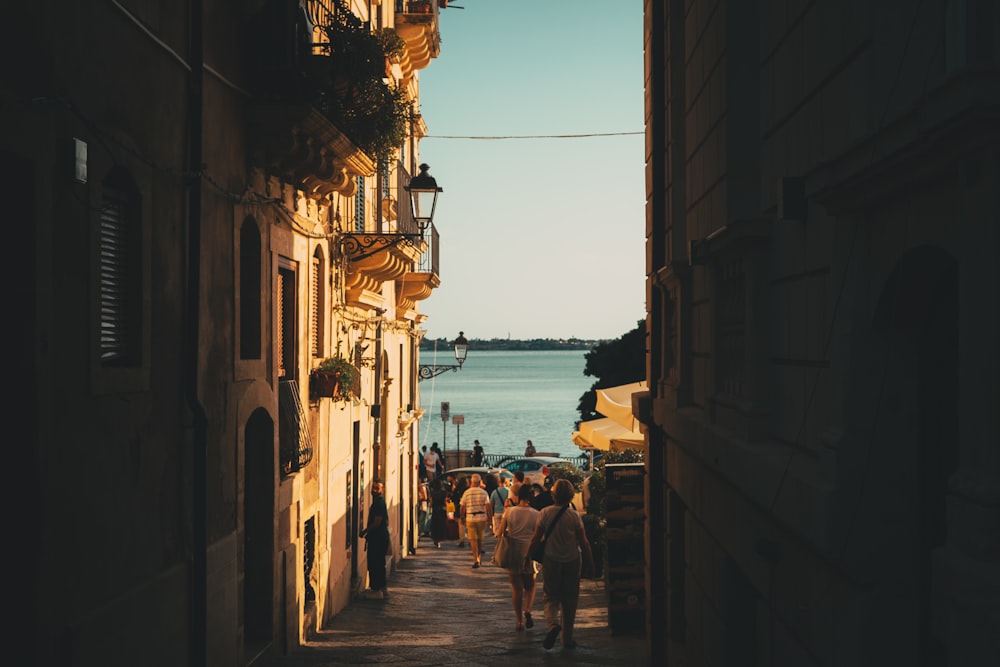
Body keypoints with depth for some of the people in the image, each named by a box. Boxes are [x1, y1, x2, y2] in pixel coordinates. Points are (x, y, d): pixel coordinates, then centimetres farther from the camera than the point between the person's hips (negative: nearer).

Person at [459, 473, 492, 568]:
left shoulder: (467, 493, -3)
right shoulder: (483, 492, -3)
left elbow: (462, 507, 0)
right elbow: (488, 507, -8)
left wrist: (462, 517, 15)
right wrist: (490, 519, -2)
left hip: (470, 518, -1)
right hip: (482, 518, 1)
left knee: (473, 540, 1)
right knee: (480, 539, 18)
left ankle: (476, 560, -10)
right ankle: (479, 556, 33)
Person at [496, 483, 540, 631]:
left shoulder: (509, 511, -5)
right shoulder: (535, 514, -6)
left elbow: (499, 533, -3)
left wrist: (495, 531, 19)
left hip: (512, 553, 0)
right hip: (529, 553, 0)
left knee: (516, 587, 11)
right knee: (530, 586, 18)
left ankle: (519, 621, 11)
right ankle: (527, 610, -7)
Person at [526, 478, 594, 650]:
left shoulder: (545, 513, -7)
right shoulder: (574, 515, -8)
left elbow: (536, 538, -4)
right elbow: (584, 542, -6)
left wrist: (528, 555, 8)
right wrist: (589, 563, 4)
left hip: (551, 560, 0)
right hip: (572, 561, 0)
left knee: (550, 597, 11)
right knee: (569, 600, 11)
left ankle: (553, 624, -17)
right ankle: (567, 638, 16)